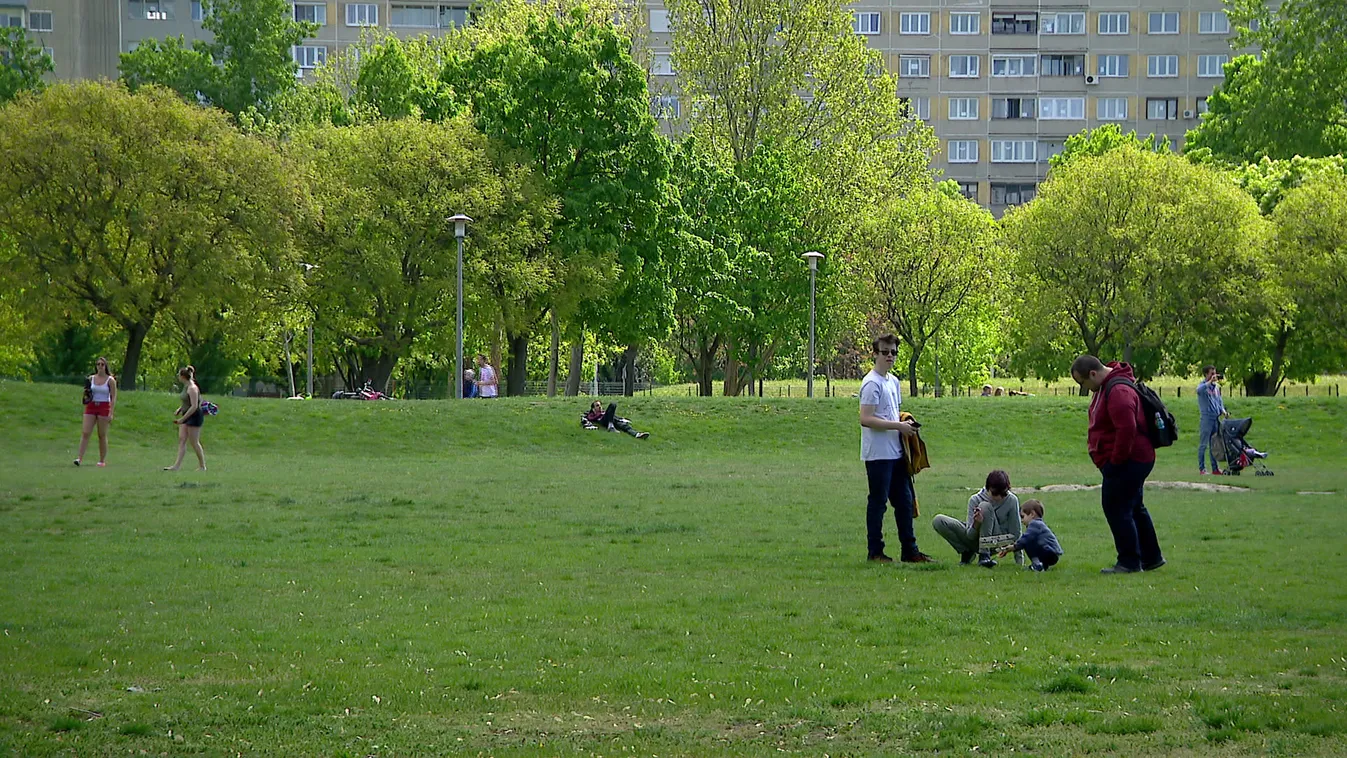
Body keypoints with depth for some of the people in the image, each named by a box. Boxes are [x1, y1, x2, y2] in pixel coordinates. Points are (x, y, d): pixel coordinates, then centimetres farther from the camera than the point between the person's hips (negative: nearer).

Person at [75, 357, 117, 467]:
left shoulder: (110, 380, -2)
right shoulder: (91, 378, 8)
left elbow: (113, 398, -5)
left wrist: (111, 413, -13)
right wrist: (86, 393, -6)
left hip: (104, 408, -3)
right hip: (91, 407, 3)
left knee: (102, 435, 1)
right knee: (85, 433, -8)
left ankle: (102, 460, 10)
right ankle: (80, 458, -13)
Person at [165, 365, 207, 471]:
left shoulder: (192, 388, -19)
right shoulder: (186, 387, 10)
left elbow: (194, 406, -23)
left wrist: (182, 419, -23)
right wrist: (179, 409, 7)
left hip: (194, 417, -10)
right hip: (186, 416, 10)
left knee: (194, 442, -2)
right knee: (181, 440, 4)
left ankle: (202, 466, 9)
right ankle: (177, 465, 1)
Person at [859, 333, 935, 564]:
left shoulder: (894, 381, 16)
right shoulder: (872, 383, -13)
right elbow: (866, 419, -21)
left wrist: (906, 424, 7)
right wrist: (898, 426, -19)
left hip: (896, 453, 9)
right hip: (878, 455, -9)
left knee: (905, 501, 10)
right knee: (878, 501, -3)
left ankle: (910, 550, 16)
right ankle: (876, 552, 4)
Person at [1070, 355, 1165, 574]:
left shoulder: (1118, 391, -23)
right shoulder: (1105, 387, 13)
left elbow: (1127, 429, -29)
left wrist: (1115, 461, -21)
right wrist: (1111, 461, 19)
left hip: (1127, 463, -11)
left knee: (1117, 508, -7)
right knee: (1135, 509, 18)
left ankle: (1129, 562, -3)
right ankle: (1151, 557, 27)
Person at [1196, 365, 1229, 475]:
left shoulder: (1216, 387, 15)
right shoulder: (1203, 386, -6)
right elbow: (1199, 390, -31)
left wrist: (1223, 411, 4)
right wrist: (1210, 381, -32)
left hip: (1216, 418, 7)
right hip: (1206, 418, -7)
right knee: (1203, 445, -3)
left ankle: (1215, 468, 14)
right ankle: (1202, 469, -1)